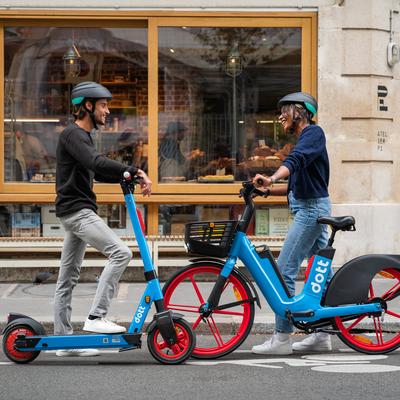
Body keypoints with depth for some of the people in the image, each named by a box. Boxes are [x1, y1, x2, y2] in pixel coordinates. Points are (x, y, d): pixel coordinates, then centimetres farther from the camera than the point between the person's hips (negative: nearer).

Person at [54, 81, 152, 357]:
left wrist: (130, 176, 9)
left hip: (78, 212, 10)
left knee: (69, 276, 10)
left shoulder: (83, 136, 20)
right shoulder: (72, 134, -12)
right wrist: (136, 171, -28)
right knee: (120, 252, -19)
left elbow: (99, 173, 23)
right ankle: (96, 317, -18)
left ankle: (64, 339, 13)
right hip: (77, 210, -10)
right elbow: (97, 163, -29)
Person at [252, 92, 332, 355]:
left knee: (284, 271, -11)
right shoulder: (304, 139, 20)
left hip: (311, 209, -11)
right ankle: (322, 335, 17)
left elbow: (295, 160, -31)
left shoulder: (313, 133, -10)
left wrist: (272, 178, -47)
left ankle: (282, 338, -9)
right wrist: (268, 189, 14)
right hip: (312, 208, 11)